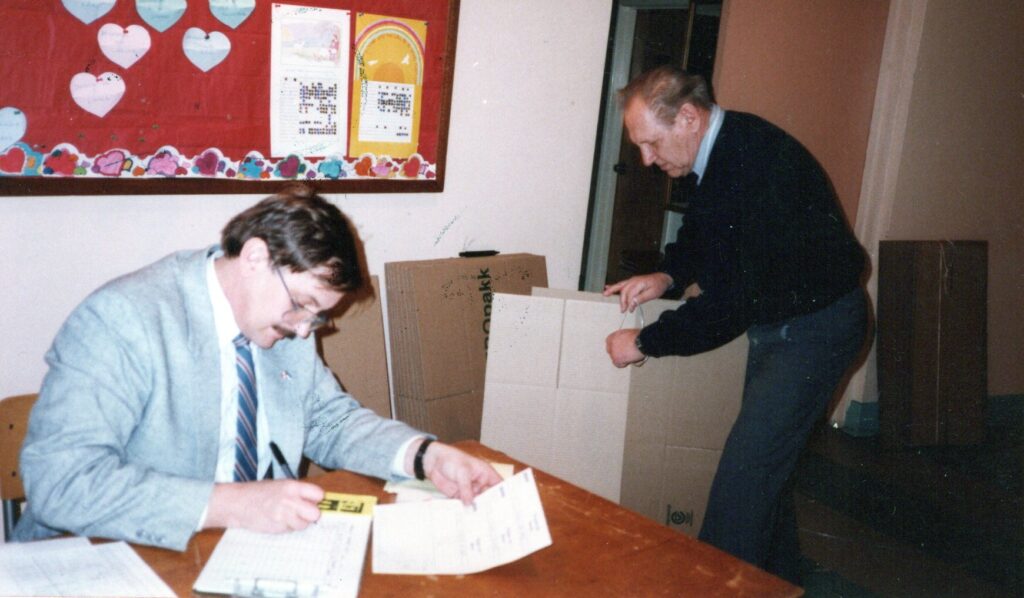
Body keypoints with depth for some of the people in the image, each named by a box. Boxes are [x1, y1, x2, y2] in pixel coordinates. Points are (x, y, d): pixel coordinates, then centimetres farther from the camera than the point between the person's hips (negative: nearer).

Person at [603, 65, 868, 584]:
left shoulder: (757, 164, -29)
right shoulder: (719, 153, 0)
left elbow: (735, 299, -30)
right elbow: (701, 234, 18)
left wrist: (645, 342, -21)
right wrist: (668, 274, -2)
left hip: (814, 325, -10)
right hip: (776, 318, 10)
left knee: (745, 470, -13)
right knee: (766, 457, 19)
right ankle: (777, 577, 36)